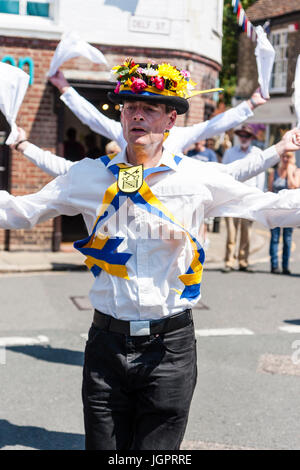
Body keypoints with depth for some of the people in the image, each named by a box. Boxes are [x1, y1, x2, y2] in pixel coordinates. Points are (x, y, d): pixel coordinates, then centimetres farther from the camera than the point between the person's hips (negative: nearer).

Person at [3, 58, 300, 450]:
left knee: (158, 448, 9)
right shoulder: (89, 175, 3)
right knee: (102, 446, 12)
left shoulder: (198, 178, 0)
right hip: (107, 343, 1)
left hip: (170, 348, -1)